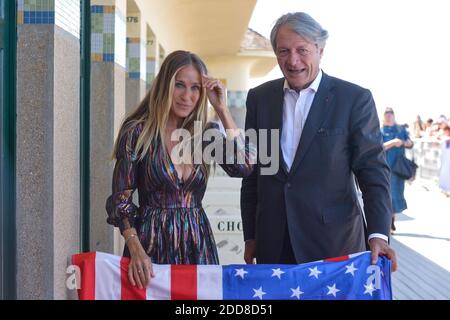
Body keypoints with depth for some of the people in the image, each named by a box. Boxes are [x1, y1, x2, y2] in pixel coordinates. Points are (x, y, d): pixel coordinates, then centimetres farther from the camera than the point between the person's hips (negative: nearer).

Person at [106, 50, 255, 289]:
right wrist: (136, 250, -19)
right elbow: (121, 199, -6)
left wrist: (222, 109, -10)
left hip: (197, 242, 3)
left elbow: (243, 167, -12)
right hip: (152, 243, -3)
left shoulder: (208, 132, 4)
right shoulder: (137, 132, -6)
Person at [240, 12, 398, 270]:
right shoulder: (259, 98, 6)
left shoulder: (355, 99, -4)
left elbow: (373, 170, -4)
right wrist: (250, 235, 10)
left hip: (334, 241, -3)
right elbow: (252, 171, 10)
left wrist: (378, 234, -15)